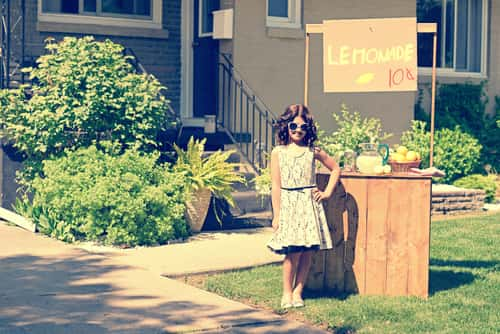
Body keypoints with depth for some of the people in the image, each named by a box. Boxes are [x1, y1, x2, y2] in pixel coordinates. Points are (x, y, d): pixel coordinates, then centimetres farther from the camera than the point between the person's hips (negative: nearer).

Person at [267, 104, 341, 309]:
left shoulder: (313, 151, 7)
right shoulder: (278, 152, 2)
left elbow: (335, 169, 20)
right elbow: (276, 185, 0)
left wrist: (327, 192, 9)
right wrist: (276, 215, -3)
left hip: (310, 204, 2)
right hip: (288, 205, -2)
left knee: (307, 251, 0)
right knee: (293, 251, -9)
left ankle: (297, 292, 13)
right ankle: (287, 292, 7)